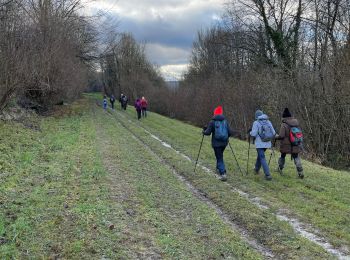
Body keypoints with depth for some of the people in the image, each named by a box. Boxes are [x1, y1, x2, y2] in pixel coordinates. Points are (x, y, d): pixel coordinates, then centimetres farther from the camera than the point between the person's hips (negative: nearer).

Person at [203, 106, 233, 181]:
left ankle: (223, 174, -13)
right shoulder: (225, 121, 3)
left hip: (216, 143, -4)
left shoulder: (212, 122, -8)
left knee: (219, 158, -1)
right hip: (224, 143, 4)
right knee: (220, 156, 26)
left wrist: (204, 131, 11)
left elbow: (208, 132, -10)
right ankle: (218, 169, 38)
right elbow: (230, 133, 1)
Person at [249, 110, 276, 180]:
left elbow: (253, 134, -14)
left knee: (262, 158, -3)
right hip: (267, 143, 6)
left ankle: (268, 175, -11)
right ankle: (256, 169, 42)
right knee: (260, 155, 26)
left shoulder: (256, 123, -9)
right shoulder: (268, 122, 5)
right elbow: (274, 133, 3)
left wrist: (250, 132, 7)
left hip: (260, 144, -6)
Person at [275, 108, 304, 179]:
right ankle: (300, 172, -2)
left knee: (282, 156, 19)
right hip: (295, 145, 3)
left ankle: (280, 169, 33)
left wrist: (276, 136, 0)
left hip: (286, 145, -3)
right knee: (296, 157, 8)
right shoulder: (296, 122, -1)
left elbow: (281, 136, -19)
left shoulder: (284, 124, -16)